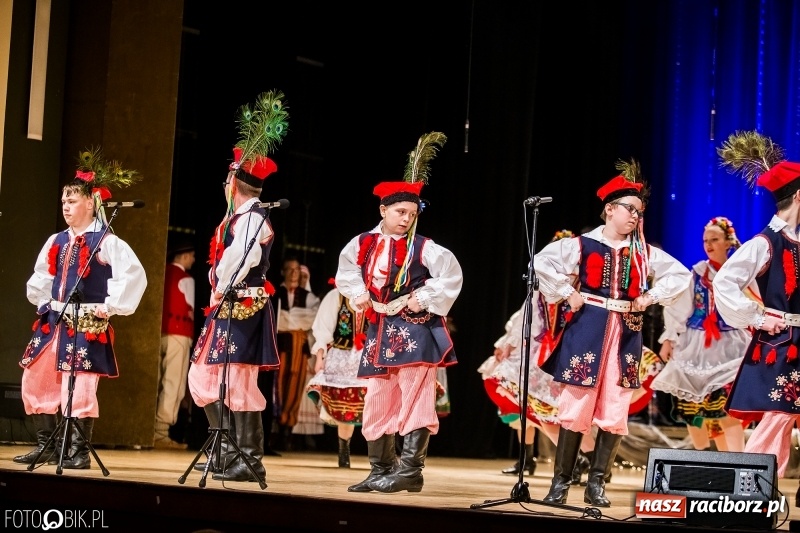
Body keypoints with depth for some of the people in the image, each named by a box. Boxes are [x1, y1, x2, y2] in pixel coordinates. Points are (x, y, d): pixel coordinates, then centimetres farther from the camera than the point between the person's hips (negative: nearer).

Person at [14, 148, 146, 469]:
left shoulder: (107, 243, -7)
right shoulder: (56, 241, 14)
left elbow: (134, 276, -15)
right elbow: (40, 278, 27)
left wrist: (111, 307, -14)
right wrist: (42, 303, 13)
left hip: (87, 325, -8)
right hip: (53, 321, 8)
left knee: (80, 386, -10)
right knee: (34, 380, 7)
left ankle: (79, 451, -1)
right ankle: (46, 445, 17)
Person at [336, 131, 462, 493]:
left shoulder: (422, 248, -5)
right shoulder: (363, 244, 7)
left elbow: (451, 275, -8)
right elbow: (346, 271, 22)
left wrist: (425, 298, -14)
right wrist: (358, 294, 6)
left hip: (414, 329, -5)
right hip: (379, 330, 5)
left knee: (415, 398, -11)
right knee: (377, 402, 8)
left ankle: (410, 470, -10)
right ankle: (380, 471, 18)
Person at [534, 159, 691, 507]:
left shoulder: (645, 253, 10)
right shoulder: (582, 245, -2)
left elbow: (681, 275, 17)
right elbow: (542, 262, -8)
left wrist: (650, 297, 6)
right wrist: (567, 294, -8)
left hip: (626, 333, 4)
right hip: (588, 330, -4)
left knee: (615, 414, 1)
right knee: (575, 408, -4)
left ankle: (596, 484, 9)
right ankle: (561, 482, 3)